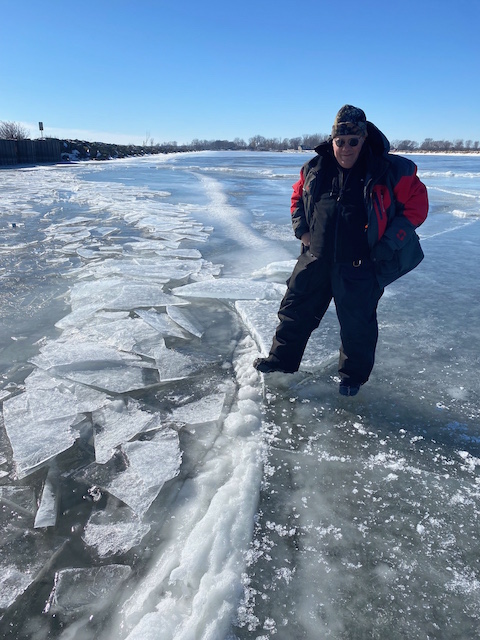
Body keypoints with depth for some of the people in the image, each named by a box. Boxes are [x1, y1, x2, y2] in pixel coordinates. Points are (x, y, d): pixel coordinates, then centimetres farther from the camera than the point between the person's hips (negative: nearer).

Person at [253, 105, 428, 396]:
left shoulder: (389, 170, -10)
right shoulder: (315, 168, 2)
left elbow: (417, 204, -5)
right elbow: (298, 195, 19)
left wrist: (388, 244, -10)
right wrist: (302, 229, 6)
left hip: (361, 266, -3)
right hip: (316, 260, 4)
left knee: (357, 325, 7)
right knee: (295, 310, 11)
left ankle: (353, 376, 30)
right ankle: (281, 360, 29)